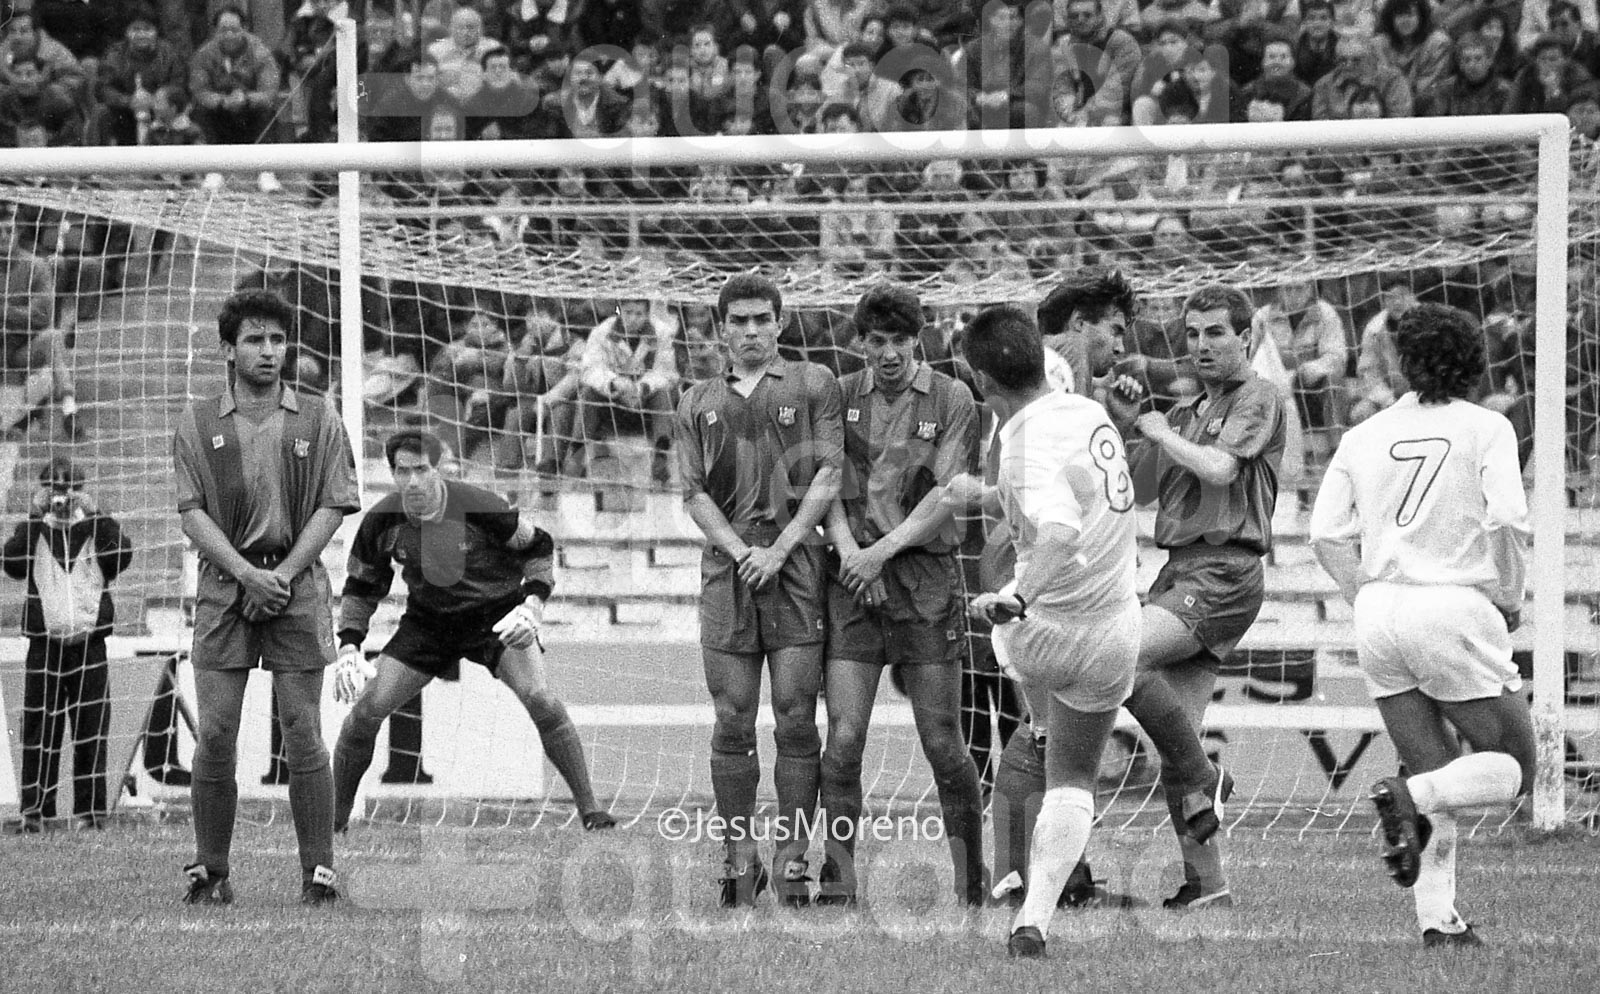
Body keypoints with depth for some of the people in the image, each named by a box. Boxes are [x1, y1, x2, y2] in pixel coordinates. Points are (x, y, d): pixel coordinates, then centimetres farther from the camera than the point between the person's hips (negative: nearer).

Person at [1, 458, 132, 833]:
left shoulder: (94, 531, 8)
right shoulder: (34, 532, 8)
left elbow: (123, 555, -11)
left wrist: (95, 514, -13)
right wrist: (34, 517, -15)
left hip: (89, 645, 0)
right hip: (44, 645, 0)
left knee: (91, 732, 1)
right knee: (39, 730, 0)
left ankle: (91, 809, 5)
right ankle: (34, 809, 3)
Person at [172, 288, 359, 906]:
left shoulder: (318, 420, 8)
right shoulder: (199, 424, 7)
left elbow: (331, 507, 2)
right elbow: (193, 512, 1)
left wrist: (283, 574, -9)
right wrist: (246, 573, -12)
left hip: (297, 584, 0)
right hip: (222, 585, 1)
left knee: (303, 733, -5)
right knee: (215, 734, -4)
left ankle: (318, 872, -3)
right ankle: (209, 872, 4)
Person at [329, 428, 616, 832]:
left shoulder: (479, 508, -23)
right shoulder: (381, 522, -13)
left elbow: (538, 548, -8)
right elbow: (362, 587, 4)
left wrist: (532, 605, -21)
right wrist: (349, 648, -8)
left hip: (497, 616, -3)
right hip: (427, 623, 3)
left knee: (539, 699, -24)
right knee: (367, 710, -9)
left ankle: (589, 808, -12)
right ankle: (334, 817, 9)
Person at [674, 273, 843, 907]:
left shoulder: (812, 385, 10)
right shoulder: (699, 402, 17)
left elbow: (828, 478, 2)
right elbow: (693, 493, 10)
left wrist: (780, 548, -8)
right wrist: (741, 550, -6)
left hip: (795, 562, -2)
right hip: (727, 563, 2)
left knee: (796, 715, -6)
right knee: (732, 719, -1)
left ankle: (792, 856, -3)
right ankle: (739, 854, 4)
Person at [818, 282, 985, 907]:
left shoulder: (951, 400, 3)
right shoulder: (840, 398, 10)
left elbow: (946, 494, -4)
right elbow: (828, 487, 6)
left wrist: (882, 550, -11)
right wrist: (849, 551, -10)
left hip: (926, 576, -2)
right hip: (854, 578, 2)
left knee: (942, 742, -1)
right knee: (843, 739, -6)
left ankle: (972, 880, 9)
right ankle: (837, 880, -2)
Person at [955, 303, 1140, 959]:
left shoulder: (1030, 448, -24)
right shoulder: (1091, 413, 0)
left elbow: (1060, 535, -42)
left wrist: (1018, 596, -49)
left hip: (1043, 629, -5)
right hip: (1113, 633, 5)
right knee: (1073, 780, 16)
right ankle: (1035, 921, 4)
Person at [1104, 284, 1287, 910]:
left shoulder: (1258, 399, -1)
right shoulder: (1187, 412, 22)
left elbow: (1219, 468, -16)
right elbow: (1137, 488, 21)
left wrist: (1162, 432, -2)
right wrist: (1124, 424, 8)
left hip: (1223, 571, -8)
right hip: (1181, 572, 8)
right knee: (1174, 745, 3)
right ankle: (1206, 884, 6)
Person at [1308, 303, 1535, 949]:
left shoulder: (1365, 436, 10)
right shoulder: (1485, 429, -1)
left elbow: (1327, 535, 3)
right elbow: (1507, 520, -14)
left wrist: (1369, 599, 12)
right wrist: (1509, 598, 0)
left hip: (1379, 612, 5)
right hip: (1456, 608, -5)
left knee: (1437, 778, 13)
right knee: (1513, 768, 8)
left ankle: (1437, 919, 2)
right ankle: (1410, 798, -18)